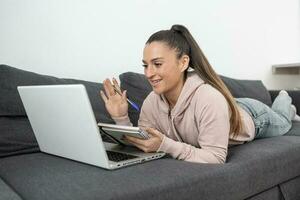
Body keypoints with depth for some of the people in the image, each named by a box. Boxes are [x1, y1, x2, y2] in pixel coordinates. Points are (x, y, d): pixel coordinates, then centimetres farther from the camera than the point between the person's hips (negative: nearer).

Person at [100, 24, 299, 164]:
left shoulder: (209, 99, -49)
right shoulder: (152, 102, -31)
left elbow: (216, 159, -46)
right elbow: (141, 147, -27)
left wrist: (166, 146, -57)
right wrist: (122, 118, -42)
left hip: (253, 118, -4)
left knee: (283, 124, 32)